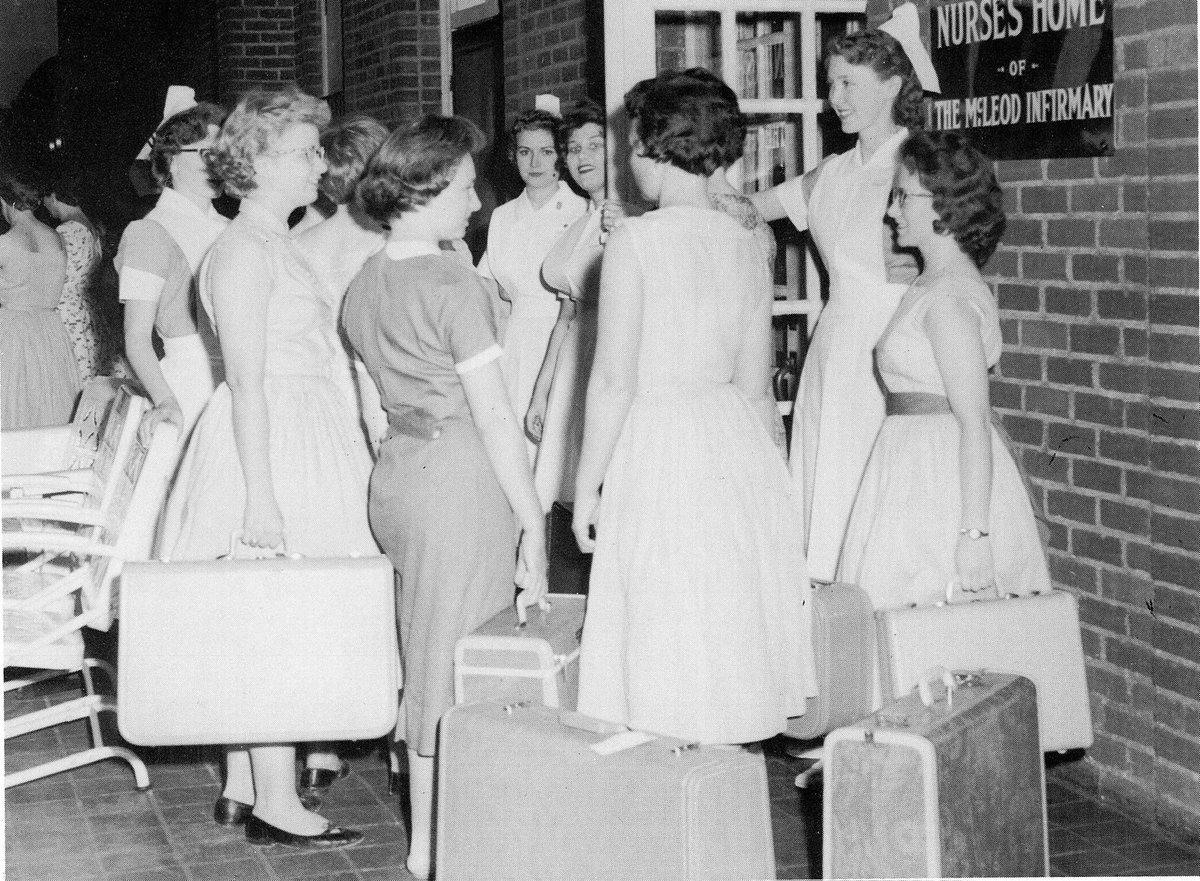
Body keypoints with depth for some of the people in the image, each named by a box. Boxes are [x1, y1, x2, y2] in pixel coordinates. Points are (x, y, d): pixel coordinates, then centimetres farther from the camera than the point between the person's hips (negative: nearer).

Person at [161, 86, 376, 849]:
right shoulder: (243, 249, -13)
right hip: (271, 447, -10)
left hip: (304, 441, 10)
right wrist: (260, 493, -22)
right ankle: (276, 805, 1)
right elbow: (247, 381, -19)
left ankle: (244, 788, 19)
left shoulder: (279, 244, 17)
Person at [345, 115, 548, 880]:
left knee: (426, 654, 16)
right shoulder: (453, 283, -16)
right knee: (456, 660, 1)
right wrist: (533, 524, -13)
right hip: (463, 474, -8)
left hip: (396, 471, 8)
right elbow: (493, 416, -16)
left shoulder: (364, 287, 9)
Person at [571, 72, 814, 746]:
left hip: (658, 447, -6)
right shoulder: (745, 243, 5)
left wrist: (587, 485, -5)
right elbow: (757, 382, 10)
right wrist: (765, 470, 21)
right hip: (740, 444, 6)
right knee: (734, 626, 15)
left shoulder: (636, 240, -12)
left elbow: (614, 380, -13)